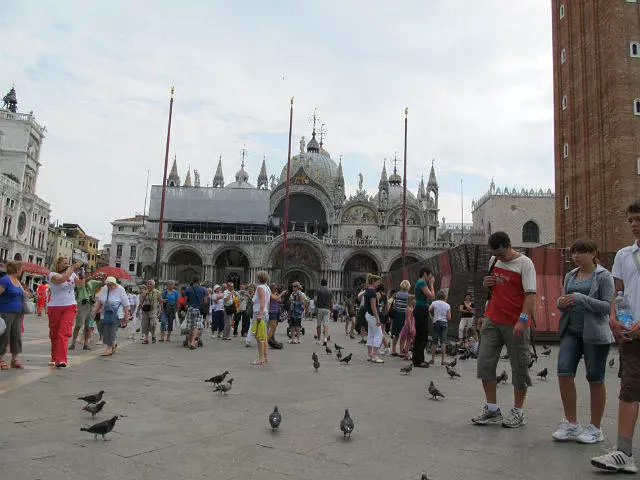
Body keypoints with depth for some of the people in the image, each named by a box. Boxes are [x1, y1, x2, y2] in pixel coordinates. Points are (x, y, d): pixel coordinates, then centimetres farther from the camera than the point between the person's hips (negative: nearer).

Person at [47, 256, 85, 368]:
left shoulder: (72, 274, 10)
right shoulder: (53, 274, -3)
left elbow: (80, 285, 5)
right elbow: (62, 279, -23)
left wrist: (81, 275, -10)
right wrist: (73, 268, -22)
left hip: (70, 307, 1)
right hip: (55, 307, -1)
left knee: (64, 333, -11)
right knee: (54, 334, 9)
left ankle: (61, 360, -17)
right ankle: (54, 358, 26)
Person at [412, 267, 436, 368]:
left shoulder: (420, 282, 19)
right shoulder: (422, 283, -13)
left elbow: (429, 297, 21)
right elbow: (431, 296, -16)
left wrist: (430, 284, 16)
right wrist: (431, 284, -5)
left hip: (422, 311, 11)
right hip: (421, 311, -11)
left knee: (423, 335, 14)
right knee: (421, 336, -7)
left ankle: (419, 359, 21)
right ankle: (417, 361, -3)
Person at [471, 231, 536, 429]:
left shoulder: (524, 263, -8)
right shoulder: (493, 261, 12)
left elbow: (530, 294, -15)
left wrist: (523, 319, -26)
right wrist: (486, 284, 2)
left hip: (515, 324, -6)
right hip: (492, 320, 6)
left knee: (519, 367, 4)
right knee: (485, 362, 2)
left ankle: (517, 412, 17)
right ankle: (492, 410, 11)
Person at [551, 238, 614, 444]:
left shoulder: (604, 276, -3)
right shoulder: (570, 276, 14)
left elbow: (608, 306, -10)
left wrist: (581, 299, -20)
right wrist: (561, 303, -2)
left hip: (595, 333, -5)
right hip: (571, 331, 5)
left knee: (595, 379, 3)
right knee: (564, 373, -6)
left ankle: (595, 428, 17)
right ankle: (571, 423, 6)